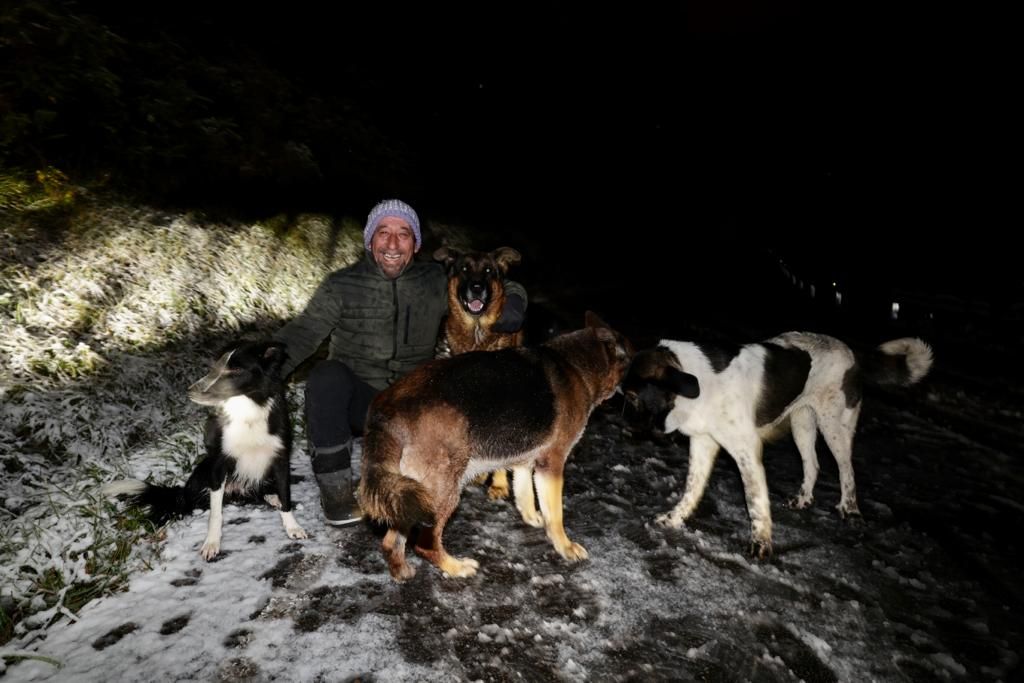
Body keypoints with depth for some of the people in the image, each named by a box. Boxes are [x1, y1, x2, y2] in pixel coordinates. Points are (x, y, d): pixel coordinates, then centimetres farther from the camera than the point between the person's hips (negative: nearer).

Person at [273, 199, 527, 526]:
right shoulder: (342, 286, -5)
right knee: (327, 374, -33)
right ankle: (336, 485, -18)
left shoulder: (436, 283, 0)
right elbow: (303, 332, -13)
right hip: (355, 400, -2)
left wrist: (509, 306, -18)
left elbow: (507, 289, 6)